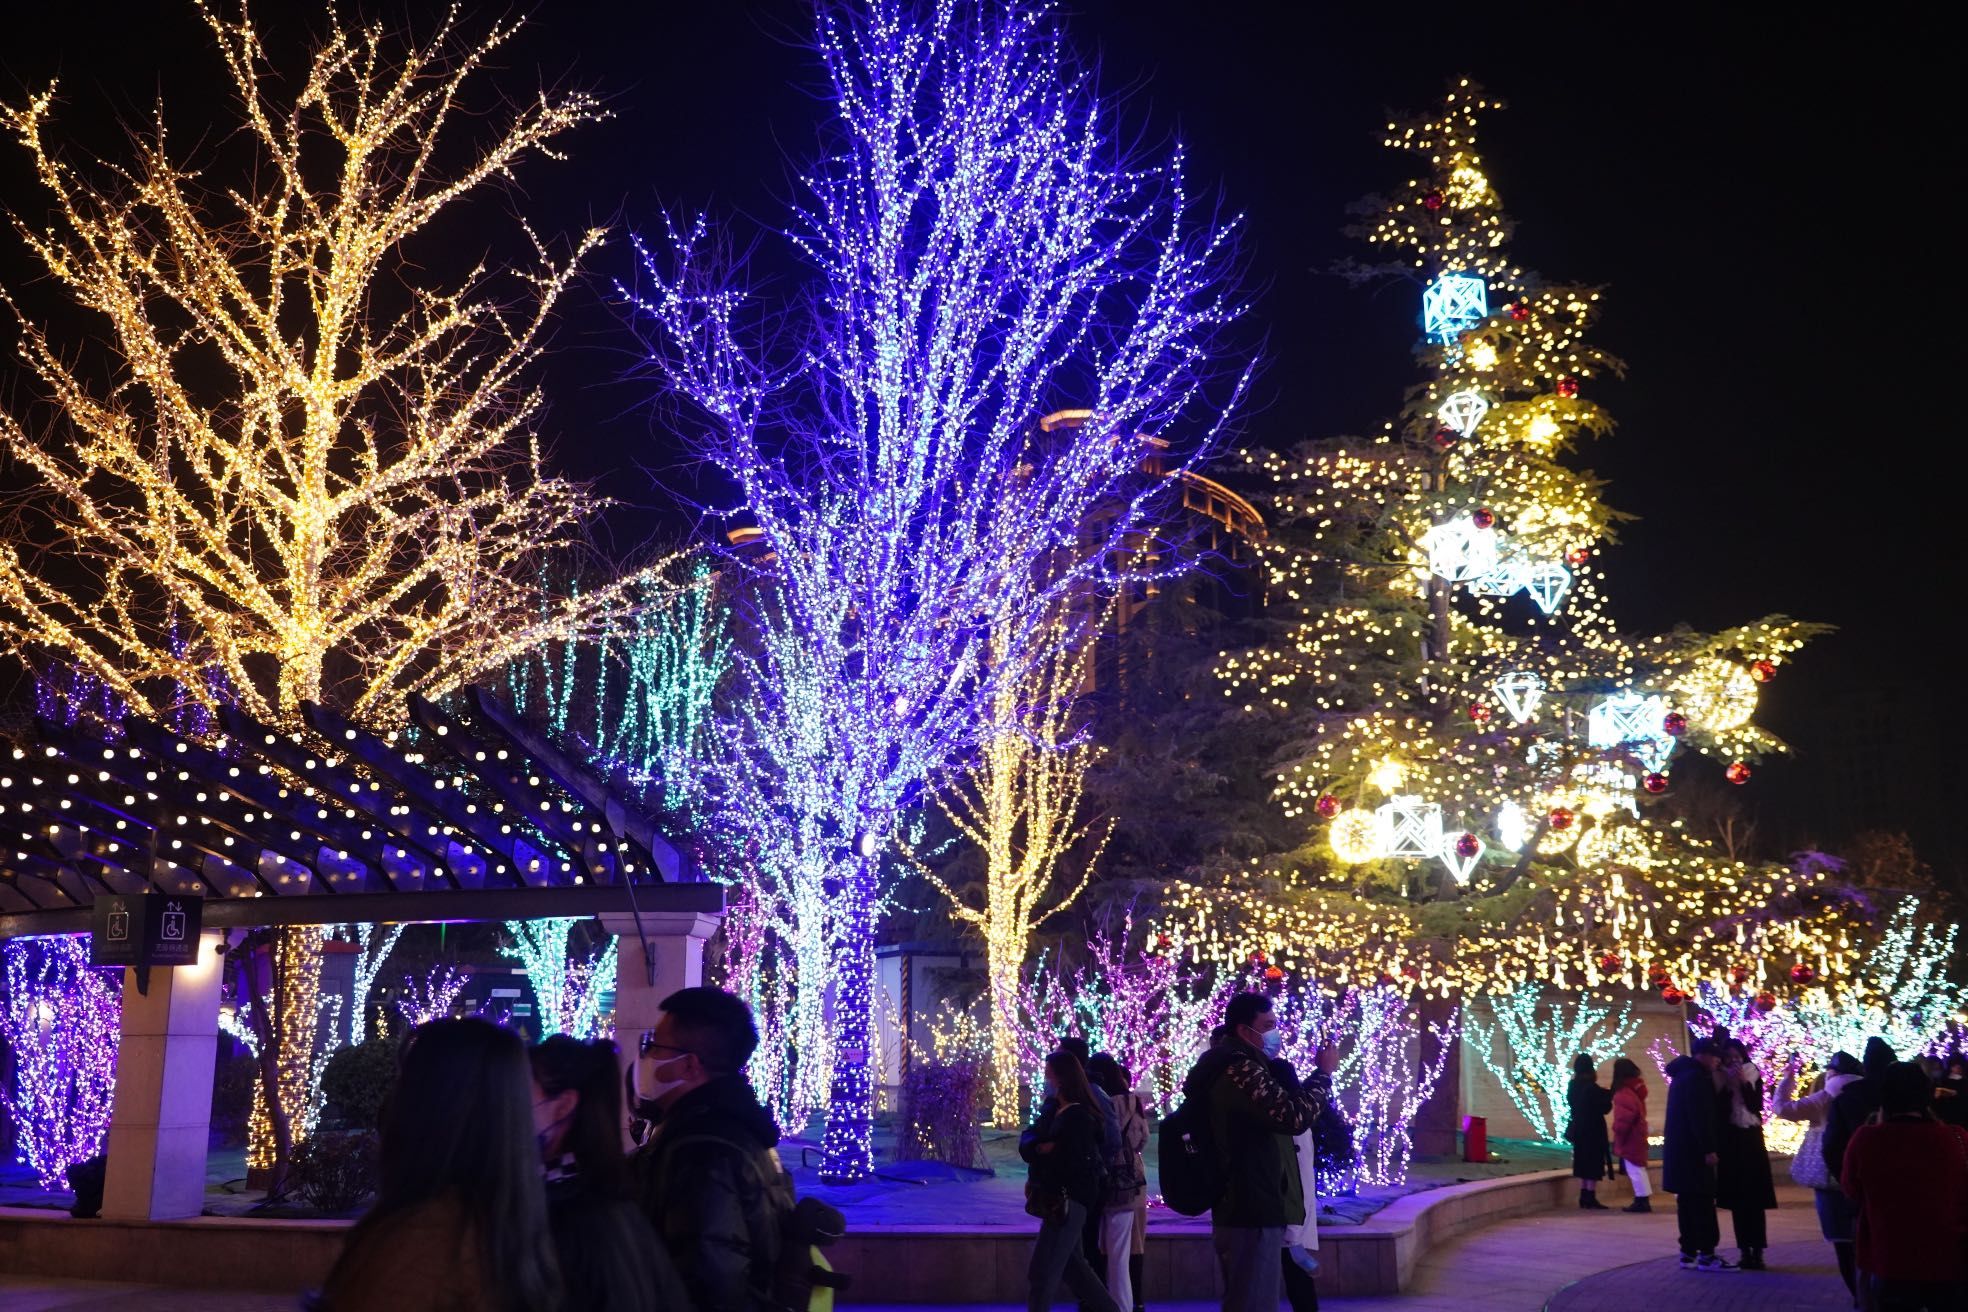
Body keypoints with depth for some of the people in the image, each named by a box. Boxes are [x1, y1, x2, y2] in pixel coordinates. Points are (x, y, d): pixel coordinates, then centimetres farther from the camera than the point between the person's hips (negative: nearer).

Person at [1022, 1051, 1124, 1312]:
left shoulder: (1079, 1117, -14)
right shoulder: (1052, 1109, 11)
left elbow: (1071, 1163, -18)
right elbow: (1026, 1142, 4)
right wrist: (1041, 1148, -17)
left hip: (1068, 1202, -9)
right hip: (1055, 1201, 9)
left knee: (1041, 1274, -7)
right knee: (1072, 1266, 17)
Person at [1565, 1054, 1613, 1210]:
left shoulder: (1573, 1087, 3)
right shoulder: (1592, 1088, -18)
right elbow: (1605, 1108, -15)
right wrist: (1609, 1096, 4)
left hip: (1578, 1130, 7)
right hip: (1593, 1131, -7)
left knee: (1582, 1162, 13)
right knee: (1593, 1164, 0)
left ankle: (1584, 1198, 16)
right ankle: (1591, 1199, 0)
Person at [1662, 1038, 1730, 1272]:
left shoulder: (1683, 1074, 18)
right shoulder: (1695, 1077, -15)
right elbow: (1700, 1116, -21)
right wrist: (1708, 1149, -22)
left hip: (1680, 1150, 10)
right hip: (1693, 1151, -10)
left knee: (1689, 1202, 11)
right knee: (1703, 1203, -8)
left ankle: (1689, 1253, 12)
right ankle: (1706, 1255, -7)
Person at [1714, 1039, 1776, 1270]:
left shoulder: (1753, 1077, 4)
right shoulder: (1719, 1079, 3)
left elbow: (1757, 1105, -7)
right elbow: (1717, 1110, -8)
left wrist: (1744, 1083, -14)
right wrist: (1728, 1086, -14)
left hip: (1751, 1140, 0)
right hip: (1729, 1143, 0)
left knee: (1756, 1199, -5)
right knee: (1737, 1199, 1)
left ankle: (1757, 1251, -5)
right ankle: (1744, 1251, 6)